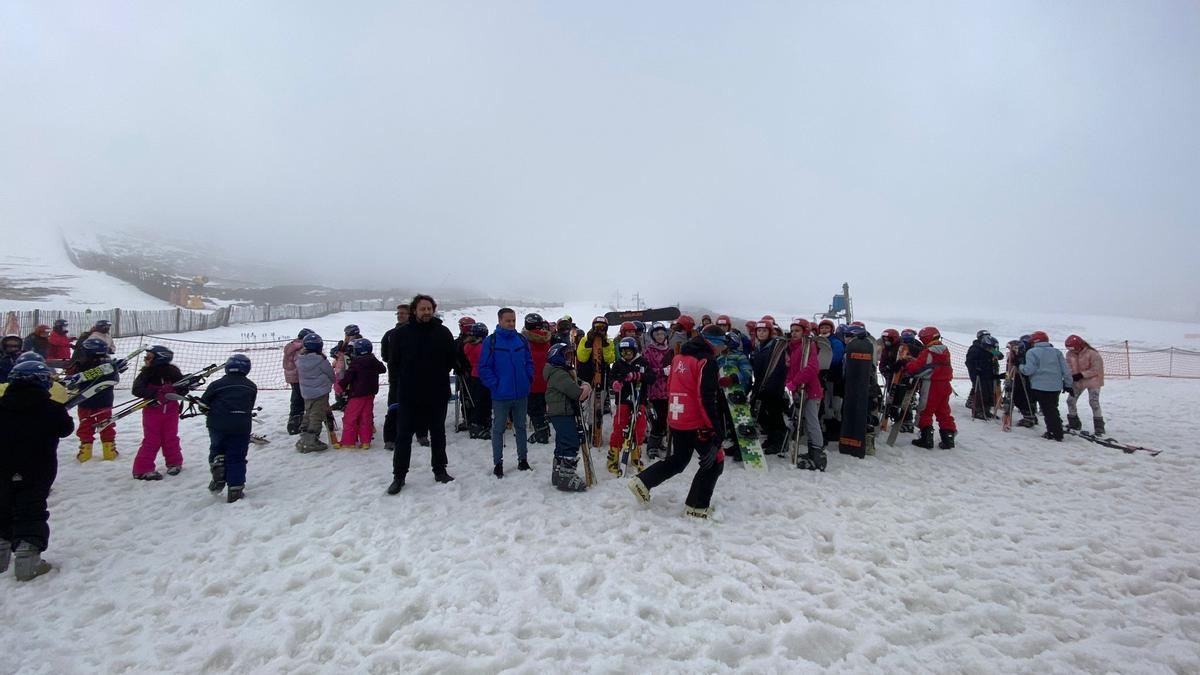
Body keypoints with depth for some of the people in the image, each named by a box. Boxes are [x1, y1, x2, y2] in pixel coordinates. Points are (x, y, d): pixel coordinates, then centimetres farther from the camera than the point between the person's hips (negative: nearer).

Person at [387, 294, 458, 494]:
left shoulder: (443, 333, 0)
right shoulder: (402, 333, -2)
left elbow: (451, 360, 7)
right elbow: (393, 362, 4)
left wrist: (440, 376, 3)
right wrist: (404, 379, 2)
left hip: (438, 394, 1)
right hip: (409, 395, -1)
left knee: (438, 434, 13)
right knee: (404, 436, 3)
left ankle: (440, 470, 26)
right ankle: (399, 476, 14)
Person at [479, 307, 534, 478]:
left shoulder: (522, 340, 3)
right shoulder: (491, 341, -8)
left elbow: (529, 362, 12)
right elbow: (484, 368, -7)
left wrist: (528, 379, 1)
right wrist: (494, 384, -13)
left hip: (521, 393, 3)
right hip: (501, 395, -3)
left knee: (520, 427, 15)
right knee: (498, 429, 8)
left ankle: (523, 459, 27)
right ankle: (498, 463, 18)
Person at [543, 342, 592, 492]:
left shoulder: (565, 371, 17)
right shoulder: (559, 374, -17)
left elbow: (576, 384, 17)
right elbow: (576, 392, -23)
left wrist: (583, 386, -5)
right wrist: (585, 390, -3)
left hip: (563, 413, 11)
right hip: (562, 413, -11)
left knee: (563, 444, 17)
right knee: (571, 443, -11)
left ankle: (558, 474, 27)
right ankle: (566, 477, -8)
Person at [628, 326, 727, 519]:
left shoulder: (679, 358, 9)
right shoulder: (706, 362, -16)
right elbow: (708, 399, -21)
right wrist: (717, 431, -20)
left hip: (676, 421, 8)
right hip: (697, 424, -8)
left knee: (679, 459, 25)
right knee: (715, 462, 9)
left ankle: (643, 482, 19)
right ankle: (697, 506, 12)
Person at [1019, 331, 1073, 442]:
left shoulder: (1032, 352, -7)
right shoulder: (1057, 352, 9)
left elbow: (1029, 370, -16)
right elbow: (1066, 369, 7)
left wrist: (1021, 367, 4)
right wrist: (1068, 384, 14)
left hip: (1040, 386, -5)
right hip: (1056, 386, 6)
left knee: (1048, 411, 0)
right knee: (1053, 409, 18)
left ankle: (1055, 433, 0)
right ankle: (1057, 431, 22)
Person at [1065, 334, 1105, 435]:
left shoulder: (1092, 354, -20)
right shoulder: (1069, 354, -4)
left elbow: (1095, 369, -19)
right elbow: (1069, 367, 0)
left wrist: (1081, 375, -25)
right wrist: (1070, 377, -16)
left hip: (1092, 381, -6)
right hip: (1077, 382, 6)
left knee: (1094, 403, -12)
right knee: (1070, 401, 7)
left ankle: (1099, 427, -3)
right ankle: (1074, 423, 22)